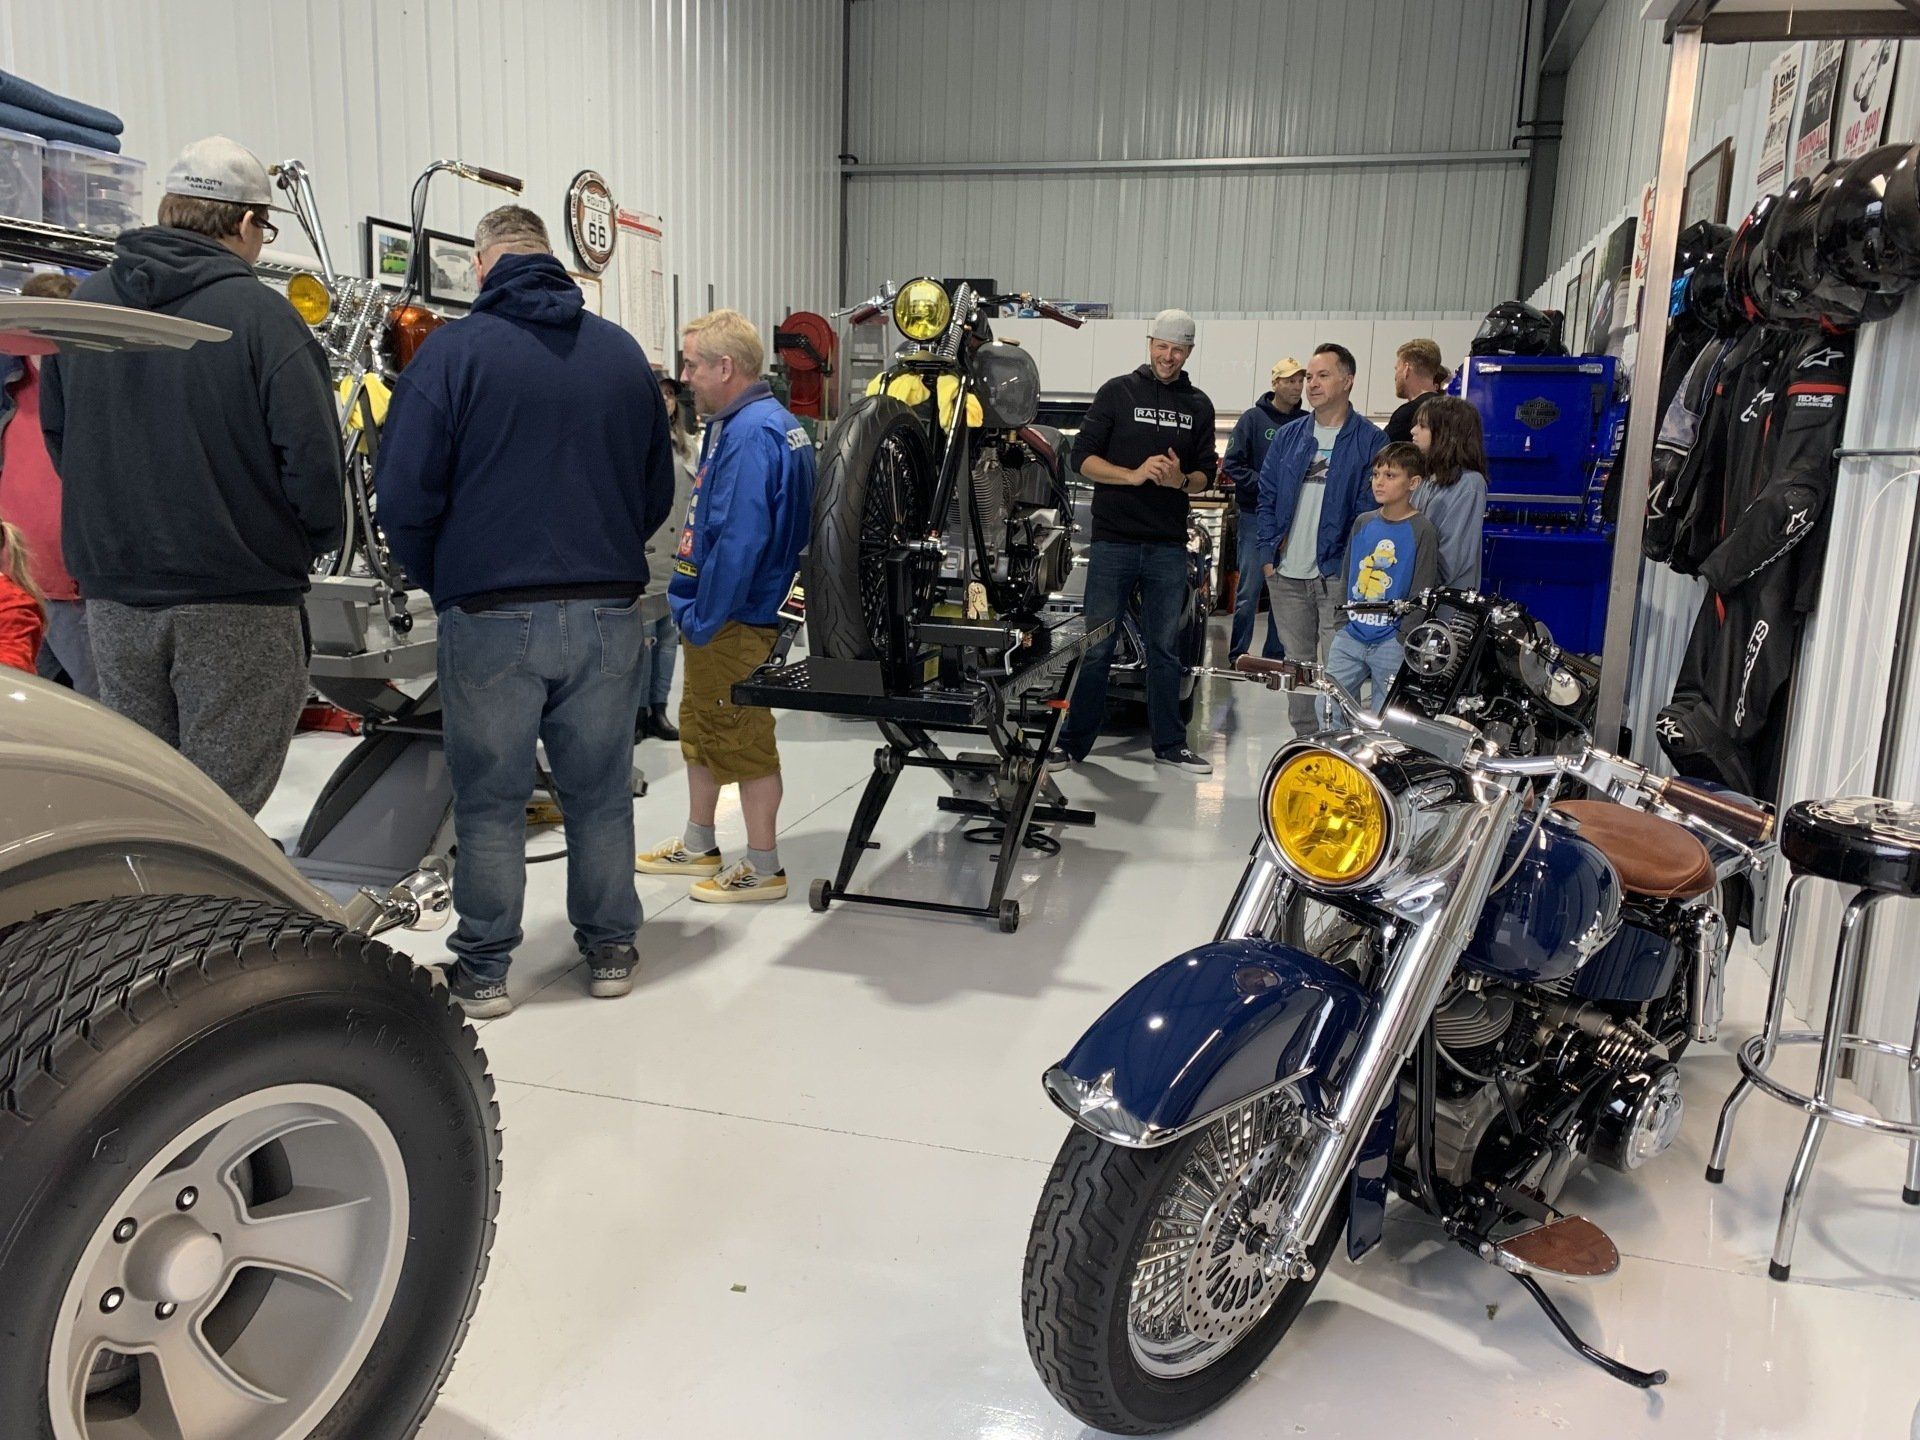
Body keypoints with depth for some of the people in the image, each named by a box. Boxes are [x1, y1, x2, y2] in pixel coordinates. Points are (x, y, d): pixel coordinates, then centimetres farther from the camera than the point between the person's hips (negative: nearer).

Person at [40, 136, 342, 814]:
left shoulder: (86, 301, 8)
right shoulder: (262, 315, -11)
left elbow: (55, 434, 17)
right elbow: (310, 452, -15)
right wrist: (316, 542, 3)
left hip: (111, 589, 6)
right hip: (237, 604, -6)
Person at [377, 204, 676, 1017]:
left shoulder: (454, 350, -4)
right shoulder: (622, 352, 8)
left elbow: (404, 494, -7)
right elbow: (658, 486, 14)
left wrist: (437, 581, 9)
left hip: (491, 614, -3)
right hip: (607, 610, 3)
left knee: (490, 800, 8)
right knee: (600, 792, 13)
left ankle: (484, 969, 17)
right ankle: (610, 951, 24)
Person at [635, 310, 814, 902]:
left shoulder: (752, 435, -21)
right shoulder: (735, 424, 13)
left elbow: (739, 541, -28)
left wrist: (702, 619, -21)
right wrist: (694, 608, 15)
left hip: (734, 622, -11)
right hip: (717, 616, 11)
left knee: (743, 740, 0)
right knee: (701, 727, 20)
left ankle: (764, 869, 12)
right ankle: (698, 846, 35)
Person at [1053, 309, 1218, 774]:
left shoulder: (1199, 405, 13)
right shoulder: (1118, 391, 3)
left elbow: (1205, 475, 13)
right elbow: (1083, 457, -2)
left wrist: (1180, 479, -10)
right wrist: (1133, 475, -17)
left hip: (1169, 544, 3)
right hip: (1113, 539, -3)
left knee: (1164, 647, 11)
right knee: (1096, 646, 0)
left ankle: (1169, 743, 20)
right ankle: (1073, 741, 8)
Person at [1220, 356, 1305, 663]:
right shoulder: (1254, 419, 0)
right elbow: (1232, 465, -4)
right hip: (1257, 515, -3)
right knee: (1249, 591, -3)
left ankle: (1276, 656, 17)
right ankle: (1238, 656, 5)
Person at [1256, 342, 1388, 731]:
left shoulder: (1370, 440, -2)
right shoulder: (1288, 437, 12)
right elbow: (1267, 499, 14)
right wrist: (1268, 555, 4)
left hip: (1336, 575, -5)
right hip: (1286, 575, 5)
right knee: (1297, 663, 13)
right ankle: (1304, 740, 24)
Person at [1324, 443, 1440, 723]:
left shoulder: (1422, 530, -7)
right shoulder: (1363, 523, 9)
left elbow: (1422, 593, -8)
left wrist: (1404, 639, -13)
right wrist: (1339, 622, 9)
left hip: (1392, 642, -5)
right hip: (1350, 635, 5)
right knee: (1326, 706, 0)